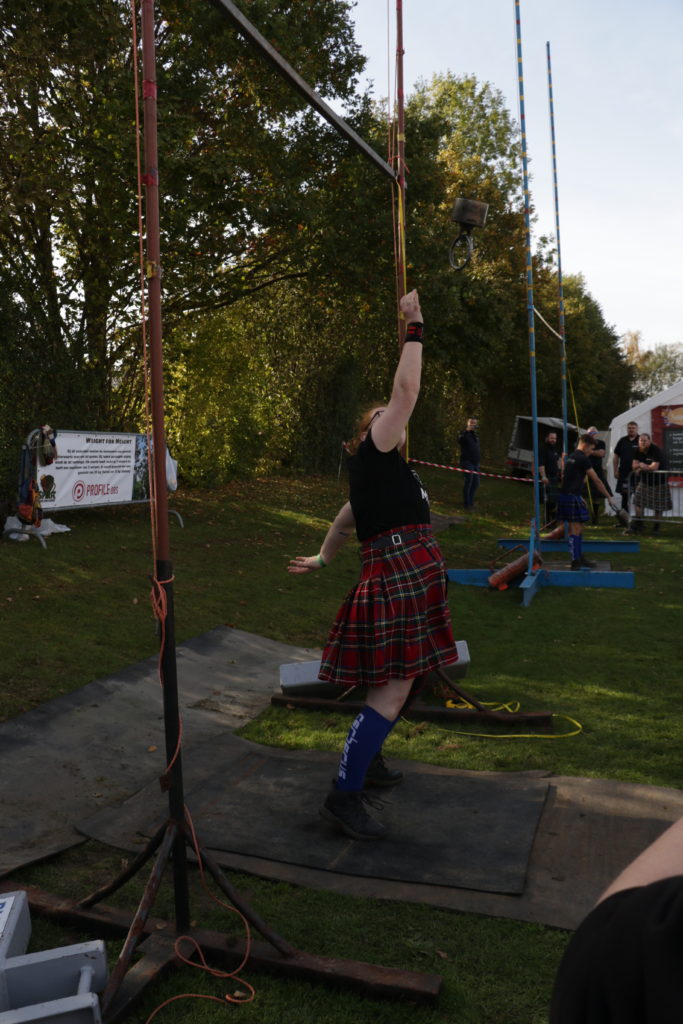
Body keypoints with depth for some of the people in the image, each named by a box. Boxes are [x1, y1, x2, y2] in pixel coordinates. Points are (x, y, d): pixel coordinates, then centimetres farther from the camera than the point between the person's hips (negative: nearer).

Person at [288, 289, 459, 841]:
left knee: (399, 682, 18)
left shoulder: (387, 468, 21)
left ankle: (366, 759, 33)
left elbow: (345, 519, 31)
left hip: (412, 578, 10)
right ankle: (344, 797, -8)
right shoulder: (372, 455, -4)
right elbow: (406, 391, -14)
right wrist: (414, 329, -8)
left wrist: (322, 559, 42)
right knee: (392, 689, -12)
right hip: (396, 574, -10)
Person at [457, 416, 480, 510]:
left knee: (476, 482, 9)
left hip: (475, 463, 8)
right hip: (467, 462, -8)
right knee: (468, 482, -7)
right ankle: (466, 503, 0)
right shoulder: (464, 433, -6)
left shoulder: (476, 435, 18)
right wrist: (467, 430, -38)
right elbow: (459, 440, -30)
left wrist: (479, 462, 21)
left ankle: (471, 501, 22)